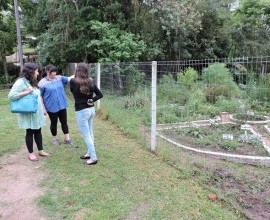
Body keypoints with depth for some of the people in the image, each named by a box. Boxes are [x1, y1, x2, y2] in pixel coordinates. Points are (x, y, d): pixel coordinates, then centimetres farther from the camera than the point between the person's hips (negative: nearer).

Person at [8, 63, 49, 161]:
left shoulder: (32, 82, 12)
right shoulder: (20, 82, -15)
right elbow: (11, 96, -21)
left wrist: (43, 109, 17)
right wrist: (26, 92, -24)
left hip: (37, 112, 8)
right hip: (28, 113, -7)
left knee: (38, 131, 13)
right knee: (30, 132, 4)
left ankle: (40, 150, 24)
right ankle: (31, 153, 17)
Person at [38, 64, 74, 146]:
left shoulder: (59, 78, 2)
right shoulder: (42, 83, -10)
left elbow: (69, 79, 0)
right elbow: (40, 97, -7)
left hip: (62, 105, 4)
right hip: (51, 107, -4)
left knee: (64, 122, 11)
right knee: (54, 123, 12)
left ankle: (67, 139, 23)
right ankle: (55, 138, 34)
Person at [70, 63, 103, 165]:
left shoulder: (73, 81, -14)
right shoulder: (90, 82, -1)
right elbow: (100, 94, 2)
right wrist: (92, 100, -4)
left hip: (81, 112, -6)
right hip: (91, 110, 6)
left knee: (86, 135, 3)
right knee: (90, 134, 18)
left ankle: (93, 158, 9)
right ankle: (89, 153, 32)